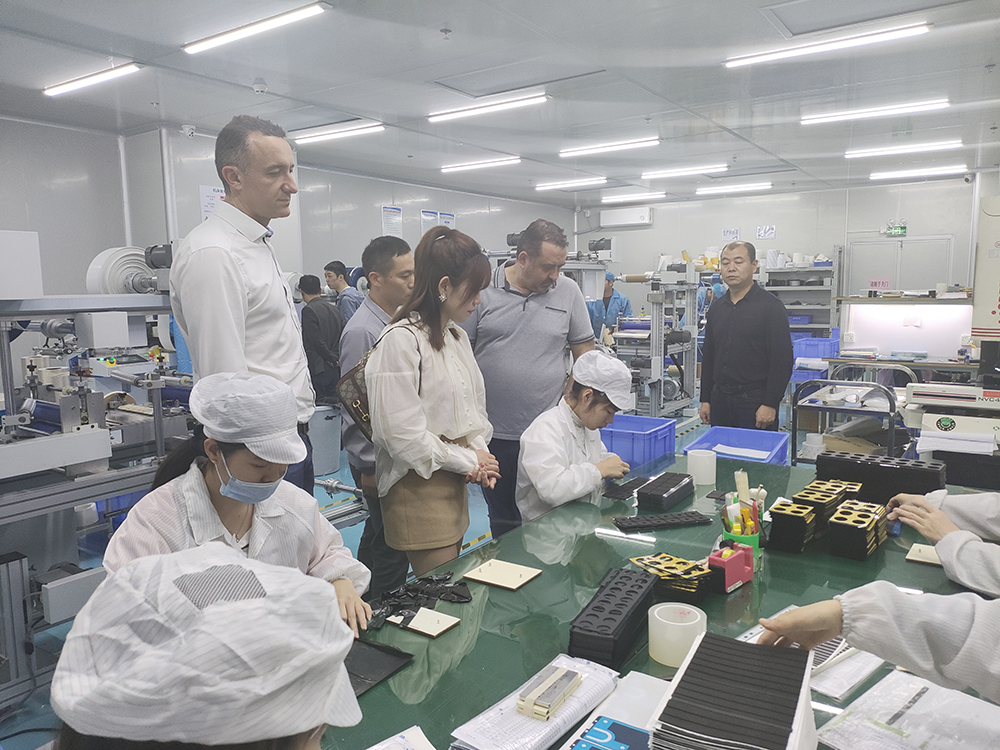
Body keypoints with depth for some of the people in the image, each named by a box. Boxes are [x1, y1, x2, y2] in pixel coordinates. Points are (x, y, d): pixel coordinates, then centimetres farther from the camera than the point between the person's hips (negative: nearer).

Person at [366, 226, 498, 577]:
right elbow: (403, 433, -21)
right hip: (418, 488, -9)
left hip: (454, 483, 9)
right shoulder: (401, 340, -17)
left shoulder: (457, 336, 13)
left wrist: (480, 451, -1)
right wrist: (468, 461, -11)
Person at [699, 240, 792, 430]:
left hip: (755, 403, -6)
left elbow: (782, 361, -12)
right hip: (720, 401, 6)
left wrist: (770, 404, -16)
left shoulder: (771, 306, -7)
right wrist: (705, 400, 11)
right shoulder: (716, 308, 12)